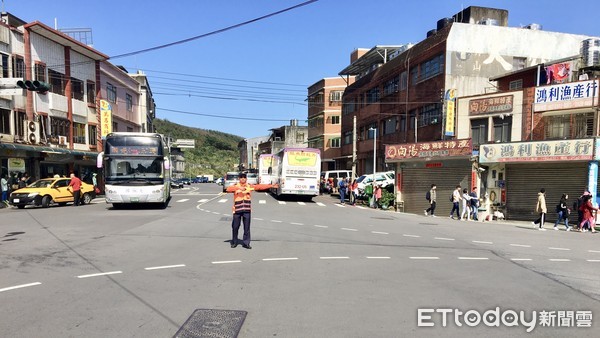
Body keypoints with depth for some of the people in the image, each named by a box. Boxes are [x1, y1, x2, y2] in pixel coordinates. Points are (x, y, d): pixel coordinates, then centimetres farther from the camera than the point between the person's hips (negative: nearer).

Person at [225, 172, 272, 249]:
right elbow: (228, 189, -19)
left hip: (247, 210, 2)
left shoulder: (250, 186, 7)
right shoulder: (235, 186, 0)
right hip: (237, 210, -2)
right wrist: (238, 188, -29)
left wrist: (271, 186, -1)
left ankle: (246, 243, 14)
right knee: (235, 227, 6)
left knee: (247, 227, 4)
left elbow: (260, 186, 4)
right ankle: (234, 242, 22)